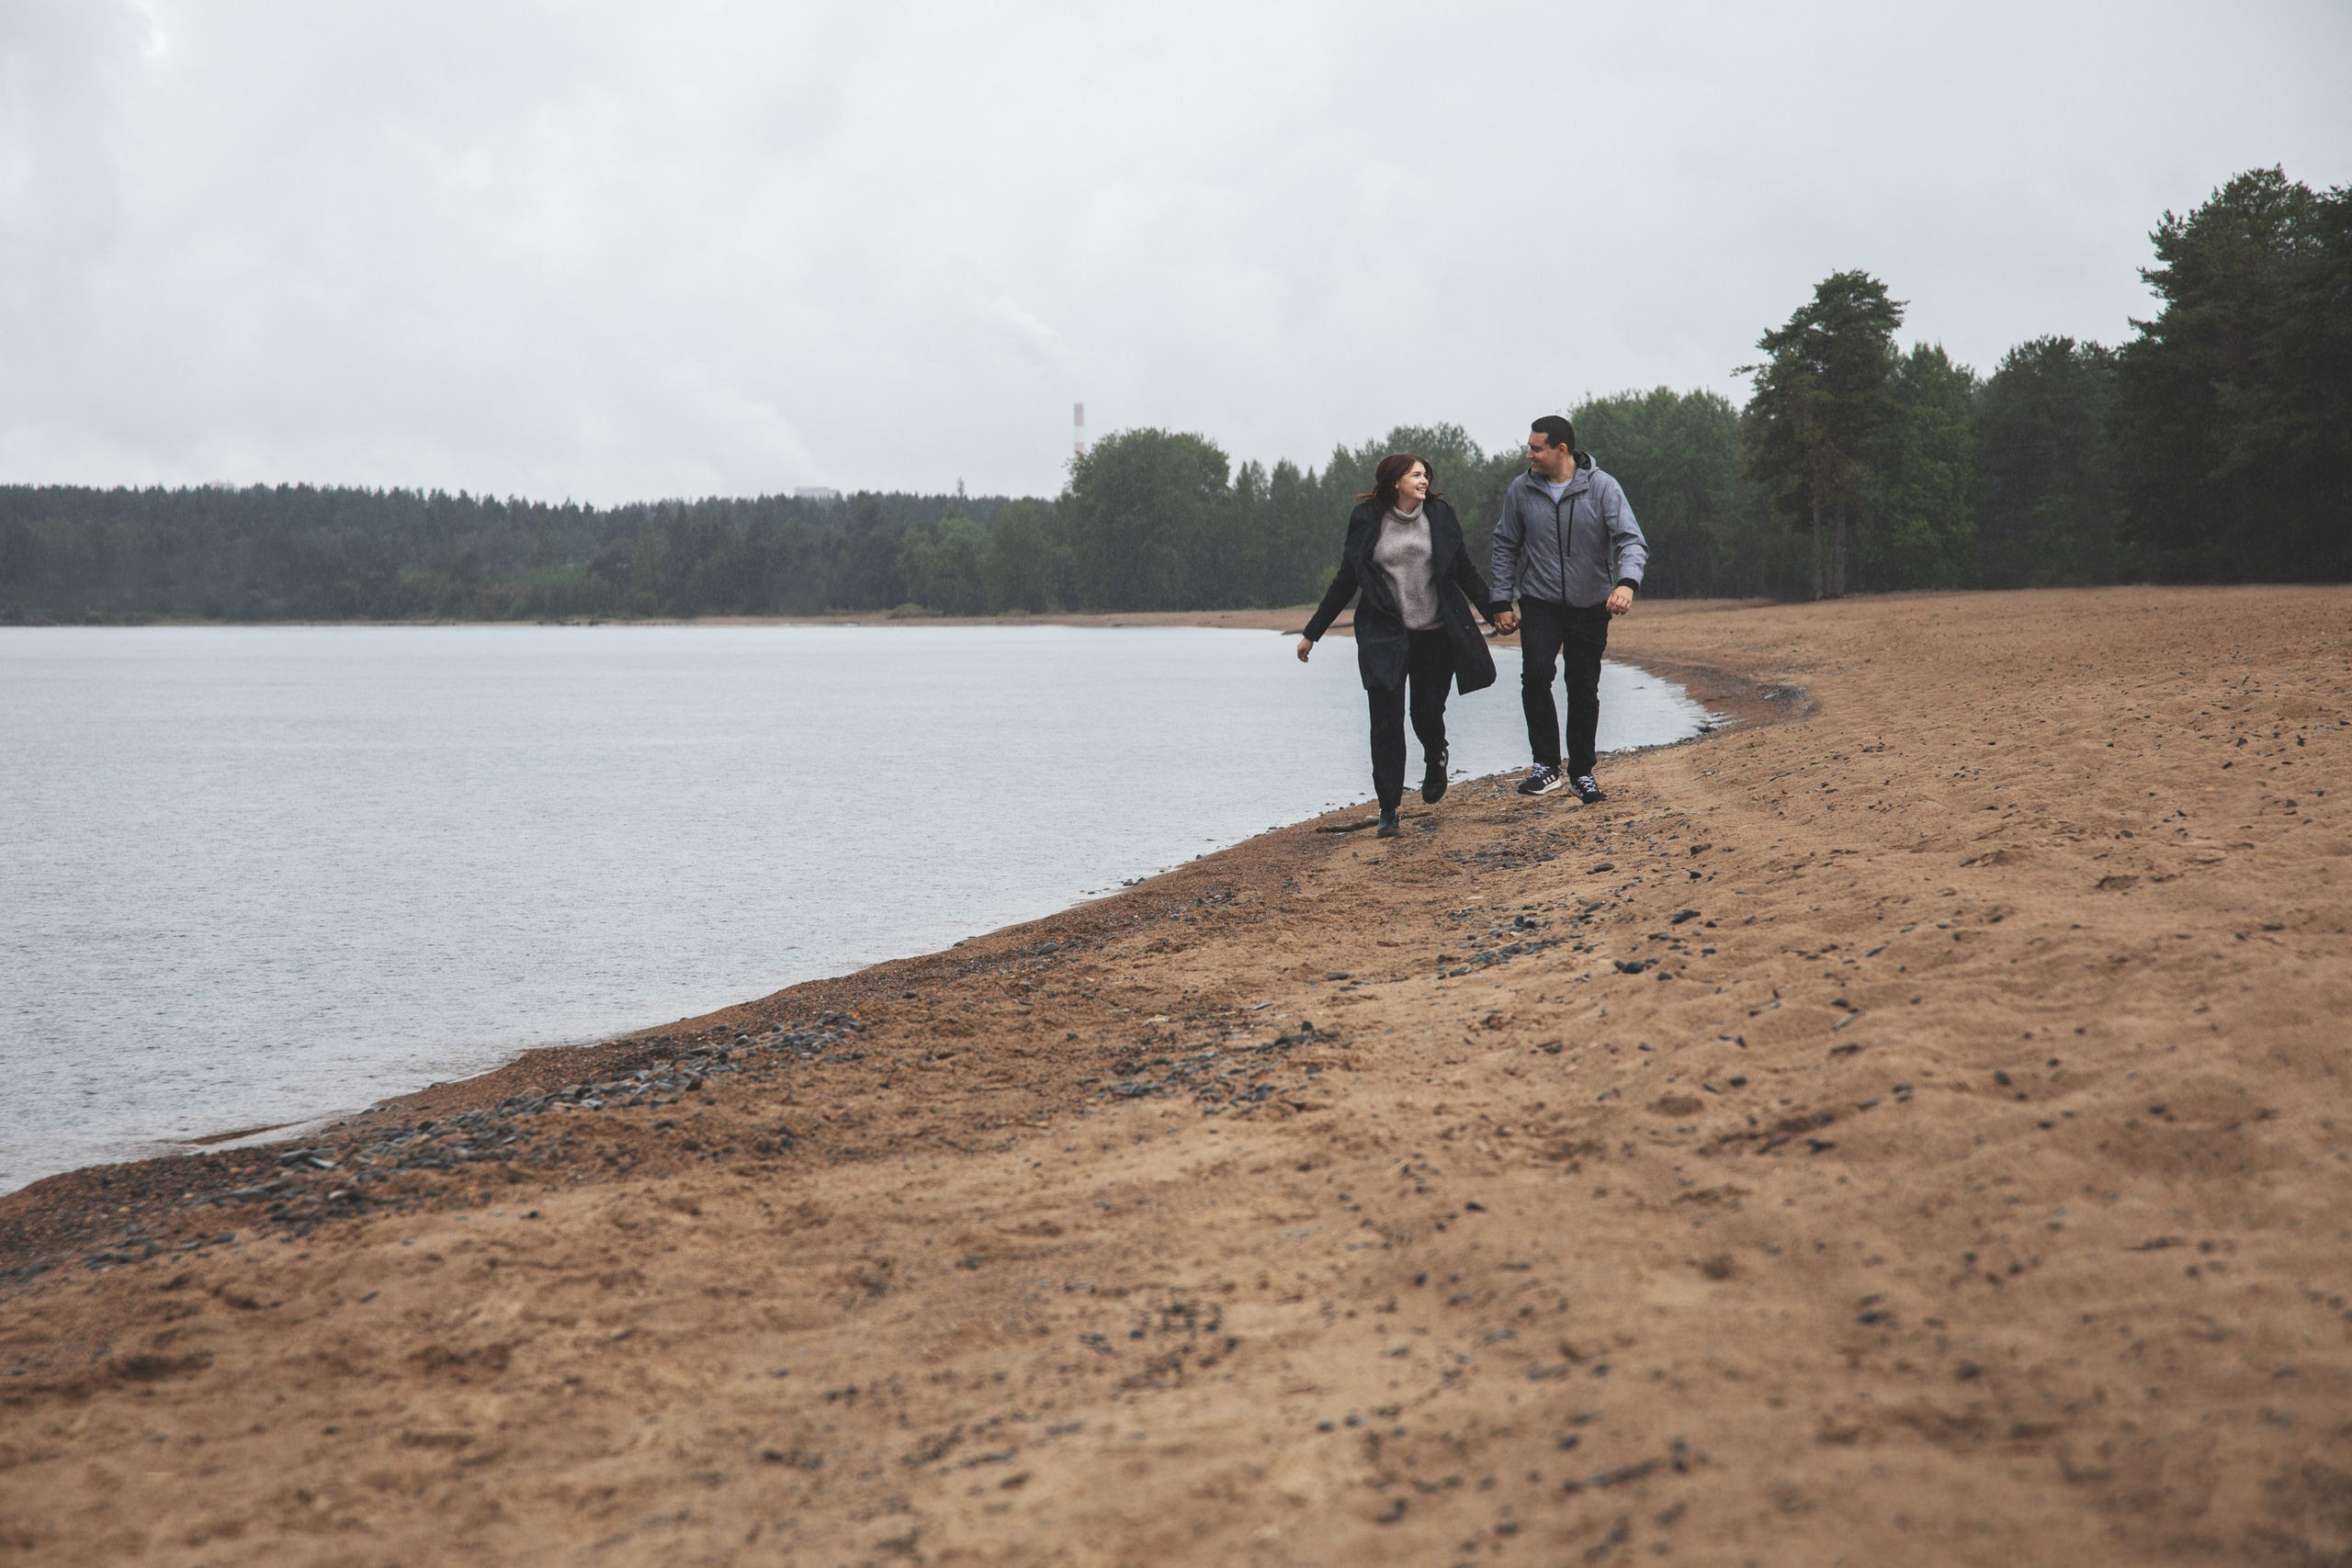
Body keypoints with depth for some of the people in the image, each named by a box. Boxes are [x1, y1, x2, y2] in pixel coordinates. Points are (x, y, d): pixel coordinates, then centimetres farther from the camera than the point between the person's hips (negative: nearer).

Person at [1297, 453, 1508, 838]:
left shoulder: (1440, 515, 2)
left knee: (1427, 712, 1)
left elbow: (1464, 571, 10)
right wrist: (1312, 632, 7)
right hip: (1384, 635, -1)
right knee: (1386, 722, -5)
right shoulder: (1367, 519, -1)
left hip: (1434, 634, 1)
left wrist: (1494, 610, 7)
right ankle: (1388, 810, 3)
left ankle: (1435, 759, 38)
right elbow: (1346, 579, 5)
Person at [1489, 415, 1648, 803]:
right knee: (1535, 675, -20)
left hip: (1591, 608, 0)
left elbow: (1632, 541, -15)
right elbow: (1505, 548, 8)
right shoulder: (1521, 490, -2)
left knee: (1585, 691, 7)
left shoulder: (1603, 488, -9)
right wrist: (1502, 601, 3)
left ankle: (1581, 772, 22)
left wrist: (1626, 582, -34)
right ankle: (1548, 764, -10)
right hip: (1540, 605, 0)